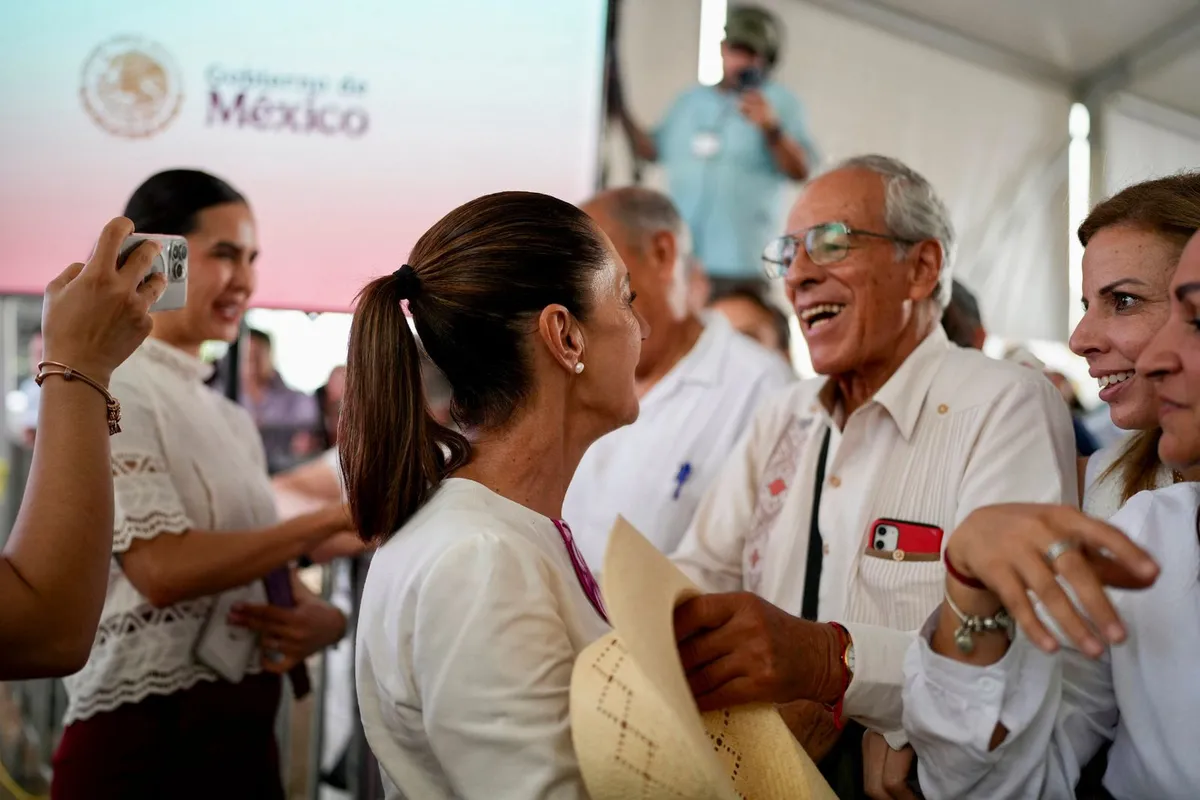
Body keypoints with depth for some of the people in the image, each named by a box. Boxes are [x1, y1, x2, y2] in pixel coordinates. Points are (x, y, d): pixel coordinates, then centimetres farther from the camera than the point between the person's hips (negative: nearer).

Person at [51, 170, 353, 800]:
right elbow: (162, 569, -21)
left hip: (244, 730, 7)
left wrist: (324, 618, -7)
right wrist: (335, 520, -20)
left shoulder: (231, 419, 13)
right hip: (143, 740, -7)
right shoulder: (107, 394, -10)